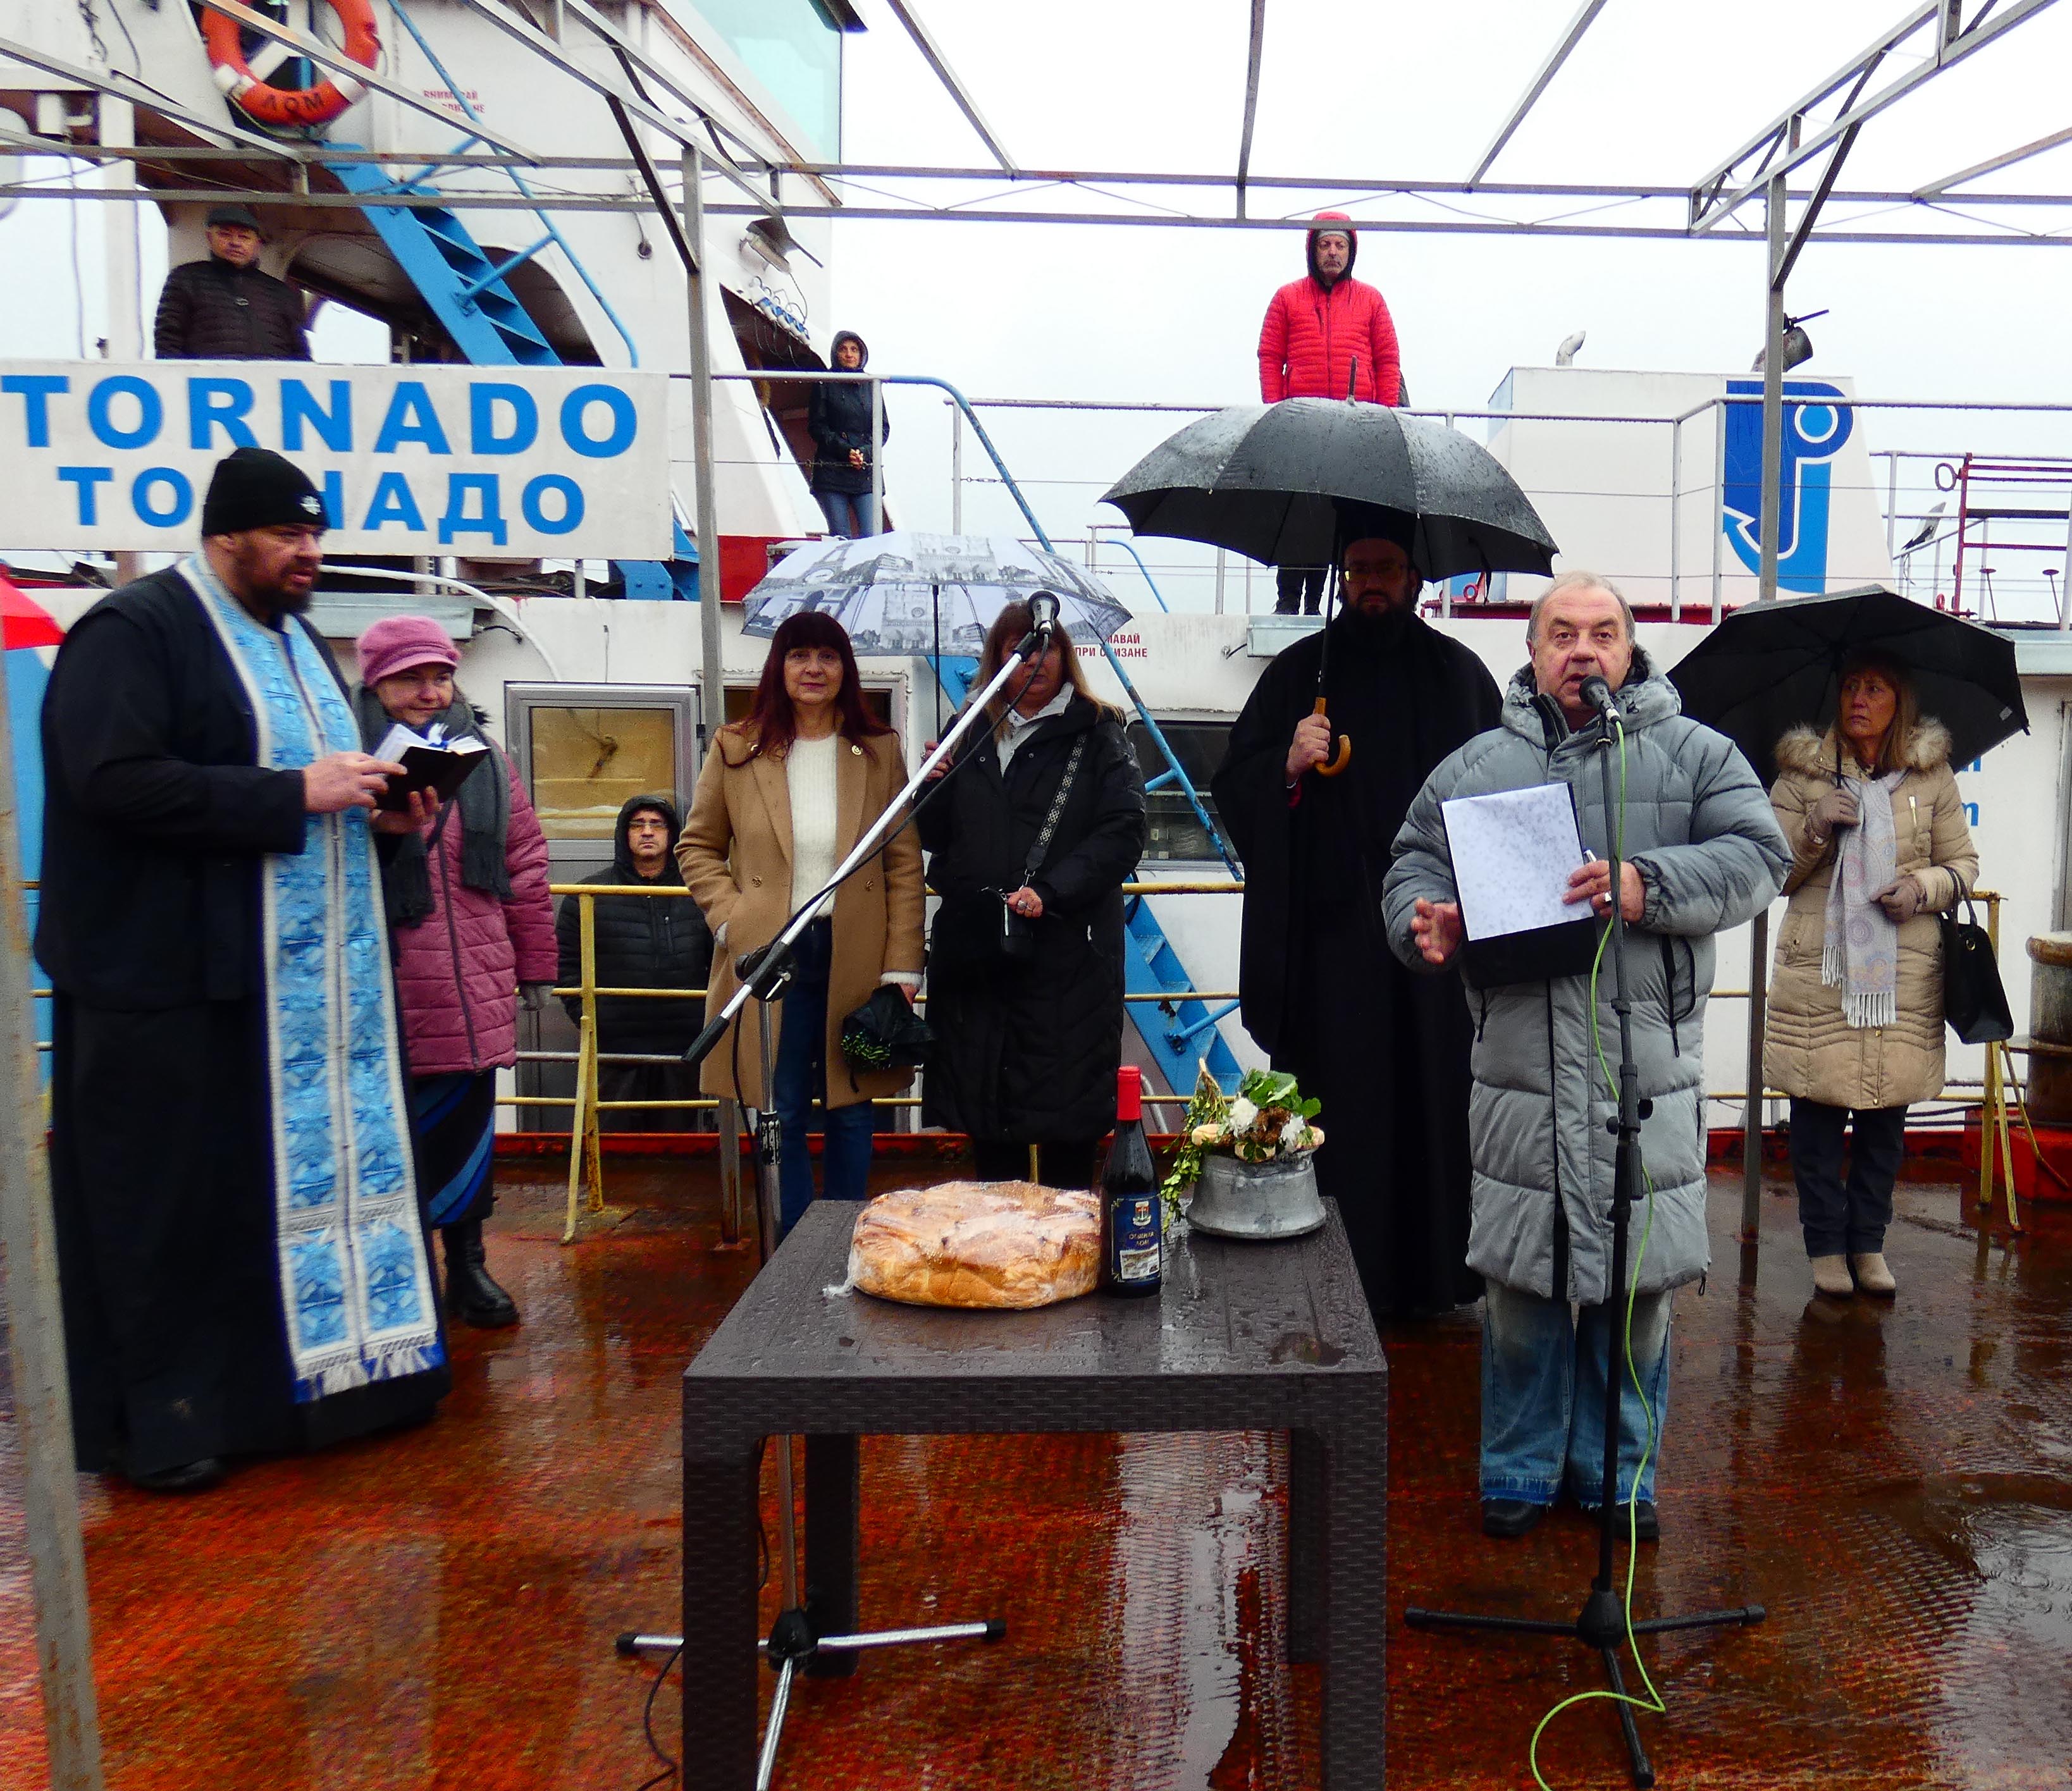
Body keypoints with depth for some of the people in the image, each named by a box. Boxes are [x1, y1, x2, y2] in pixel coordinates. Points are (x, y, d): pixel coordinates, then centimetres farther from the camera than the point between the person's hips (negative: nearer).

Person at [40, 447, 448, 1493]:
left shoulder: (295, 641, 18)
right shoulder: (133, 630, -9)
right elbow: (115, 779, -21)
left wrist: (378, 798, 5)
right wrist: (293, 795, -22)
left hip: (305, 975, 8)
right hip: (170, 979, -8)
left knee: (318, 1172, 11)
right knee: (168, 1204, -1)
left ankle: (281, 1384, 24)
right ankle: (157, 1424, 12)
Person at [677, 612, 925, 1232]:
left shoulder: (880, 751, 4)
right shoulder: (736, 750, 3)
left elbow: (905, 865, 2)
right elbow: (697, 847, 10)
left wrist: (902, 967, -4)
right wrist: (730, 919, -6)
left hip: (856, 959, 1)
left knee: (851, 1110, 10)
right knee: (781, 1114, 5)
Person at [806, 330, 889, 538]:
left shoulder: (870, 386, 14)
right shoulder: (825, 385, 6)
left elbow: (883, 428, 12)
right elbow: (816, 427, 1)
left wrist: (865, 452, -6)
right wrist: (846, 451, -11)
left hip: (866, 473, 2)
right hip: (832, 472, -2)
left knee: (871, 537, -9)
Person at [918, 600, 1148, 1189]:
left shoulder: (1097, 735, 5)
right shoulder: (969, 736, 16)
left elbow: (1123, 831, -6)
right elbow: (936, 838, 18)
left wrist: (1049, 891, -19)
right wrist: (935, 787, -3)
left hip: (1066, 952, -4)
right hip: (974, 952, 4)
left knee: (1066, 1130, -2)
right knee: (987, 1129, 8)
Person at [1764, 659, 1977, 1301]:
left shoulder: (1932, 778, 8)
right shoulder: (1802, 773, 5)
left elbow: (1963, 864, 12)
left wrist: (1923, 887, -8)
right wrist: (1814, 829, -14)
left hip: (1903, 975, 1)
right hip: (1818, 971, -1)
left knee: (1886, 1115, 7)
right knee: (1817, 1114, 1)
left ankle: (1868, 1242, 22)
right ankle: (1826, 1244, 14)